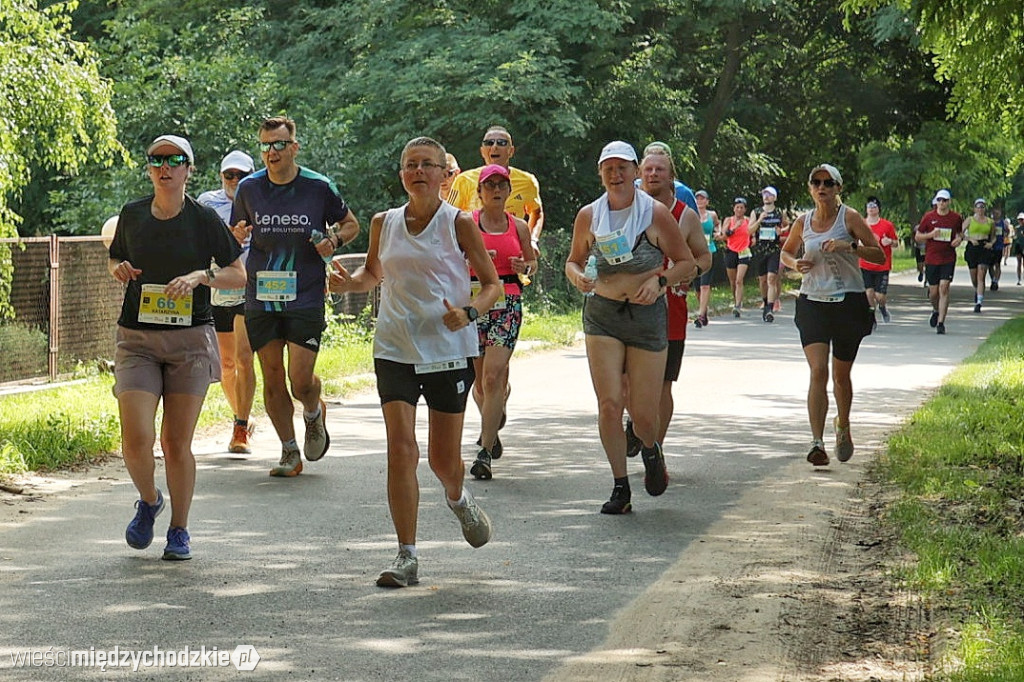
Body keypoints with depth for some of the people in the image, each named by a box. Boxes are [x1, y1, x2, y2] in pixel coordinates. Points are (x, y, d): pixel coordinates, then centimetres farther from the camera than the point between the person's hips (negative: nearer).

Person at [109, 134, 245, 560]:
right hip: (136, 339, 2)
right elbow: (114, 259, 23)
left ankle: (179, 530, 18)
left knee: (176, 442, 0)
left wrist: (201, 276, -14)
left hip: (190, 339, -2)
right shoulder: (132, 215, 6)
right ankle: (148, 502, 19)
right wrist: (119, 269, -1)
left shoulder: (203, 219, -1)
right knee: (136, 439, -12)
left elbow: (238, 275, 4)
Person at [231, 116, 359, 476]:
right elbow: (234, 232, 16)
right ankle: (290, 453, 19)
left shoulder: (319, 187, -2)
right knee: (272, 381, 4)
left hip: (305, 298, -2)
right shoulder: (249, 188, 2)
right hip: (260, 298, 2)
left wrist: (335, 239, -9)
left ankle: (314, 413, 27)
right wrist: (237, 235, -8)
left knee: (301, 381, -9)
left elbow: (351, 224, 13)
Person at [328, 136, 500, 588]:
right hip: (395, 348, 2)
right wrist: (348, 282, 1)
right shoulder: (384, 223, 6)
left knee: (444, 457, 6)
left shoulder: (459, 224, -3)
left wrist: (469, 311, -19)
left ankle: (458, 500, 44)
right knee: (401, 447, -12)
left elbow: (492, 283, 1)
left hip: (449, 349, -2)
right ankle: (406, 557, -8)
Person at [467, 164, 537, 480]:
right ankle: (491, 426, 39)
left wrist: (526, 267, -1)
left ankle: (485, 453, -15)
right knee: (479, 377, 8)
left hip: (508, 303, 0)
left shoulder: (519, 226, 10)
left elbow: (532, 261, 22)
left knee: (494, 375, -14)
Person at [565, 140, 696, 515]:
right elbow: (573, 260, 17)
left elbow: (687, 264, 3)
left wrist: (661, 280, -16)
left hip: (646, 315, -1)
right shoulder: (588, 216, 3)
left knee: (644, 414, -1)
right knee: (609, 404, -10)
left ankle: (651, 451, 36)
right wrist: (577, 277, -6)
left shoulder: (655, 214, -4)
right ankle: (620, 488, 3)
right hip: (601, 315, 2)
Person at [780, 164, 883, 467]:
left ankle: (843, 426, 39)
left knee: (841, 375, 10)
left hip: (849, 302, -1)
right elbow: (785, 252, 23)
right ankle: (817, 442, -19)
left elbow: (879, 255, -6)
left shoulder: (849, 217, -3)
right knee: (818, 371, -15)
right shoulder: (802, 222, 5)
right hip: (812, 302, 1)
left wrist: (849, 246, -21)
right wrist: (795, 264, 0)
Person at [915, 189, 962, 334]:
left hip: (948, 259, -1)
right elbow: (917, 236, 6)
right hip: (931, 259, 1)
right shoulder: (928, 217, 1)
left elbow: (960, 233, 19)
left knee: (944, 288, -12)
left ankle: (941, 322, -10)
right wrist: (930, 235, -13)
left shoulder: (956, 218, 2)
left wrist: (959, 239, -4)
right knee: (933, 291, 6)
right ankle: (936, 311, 39)